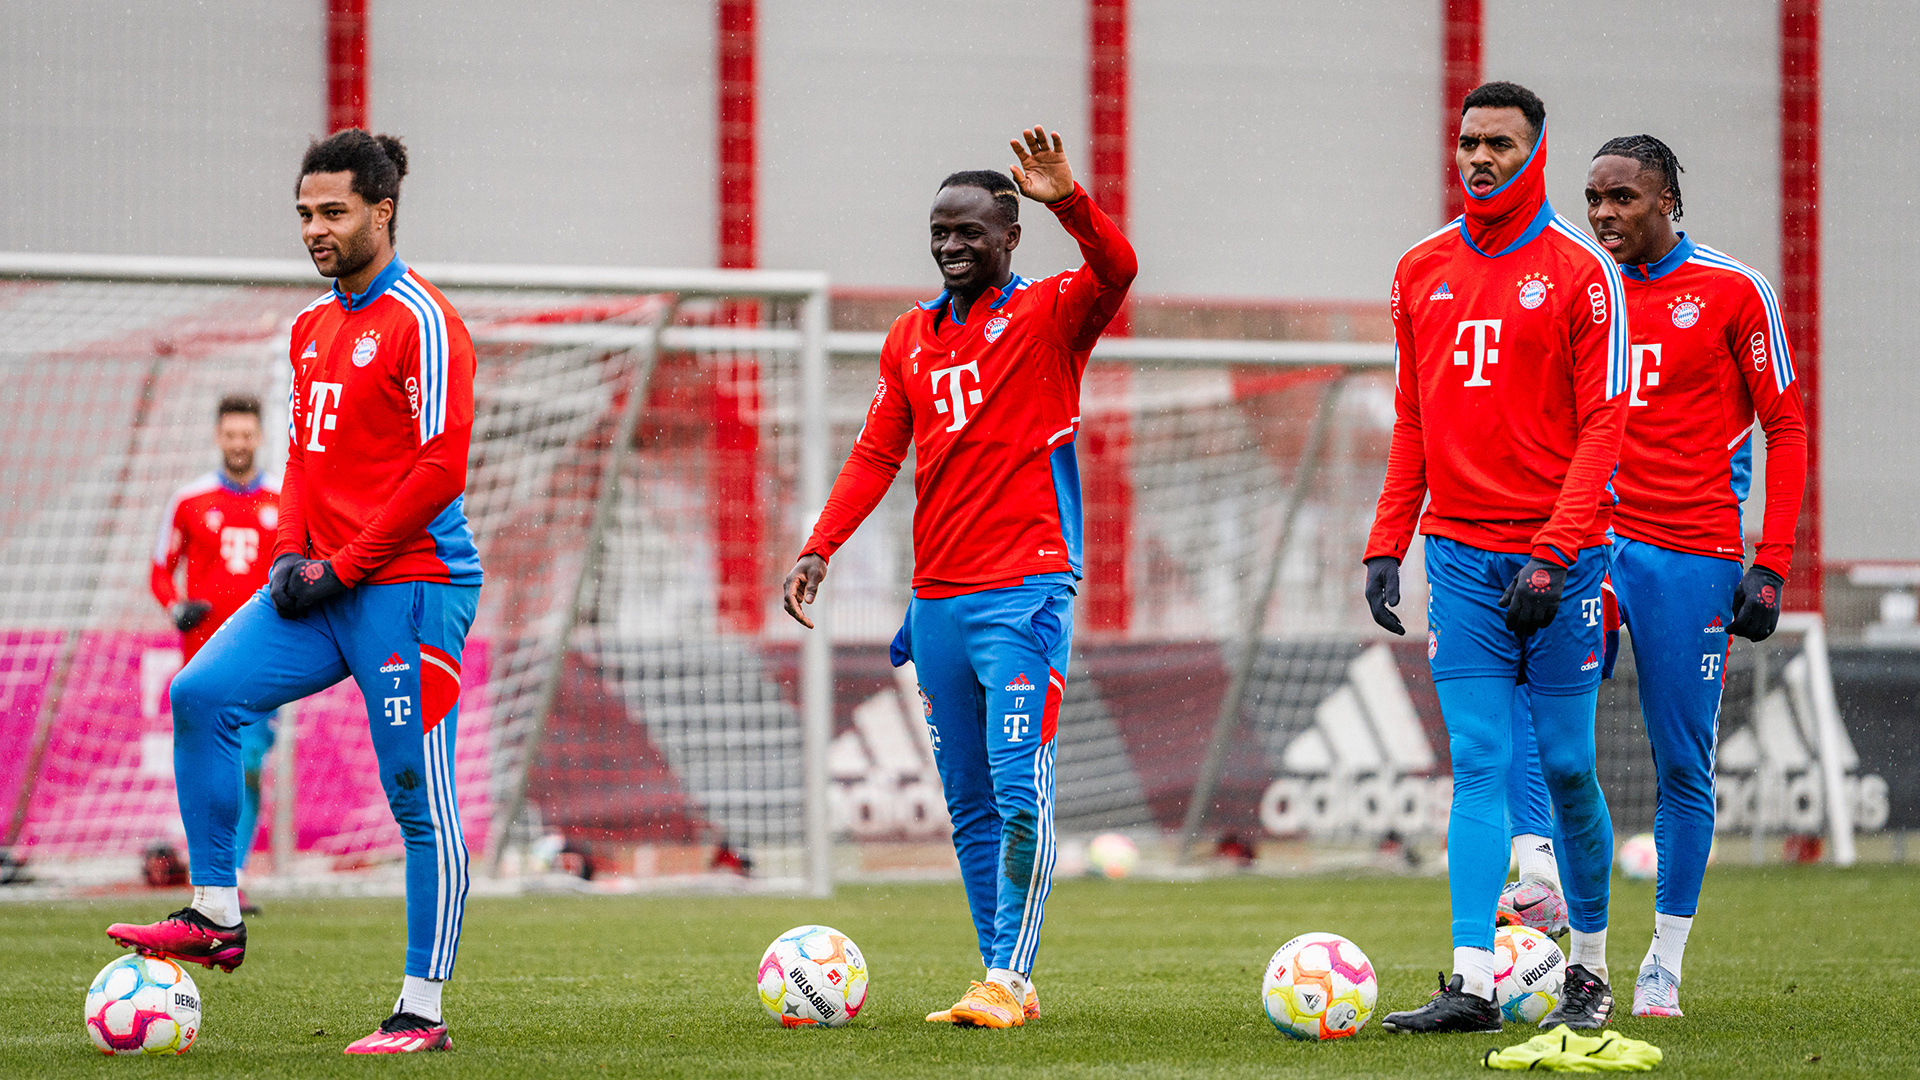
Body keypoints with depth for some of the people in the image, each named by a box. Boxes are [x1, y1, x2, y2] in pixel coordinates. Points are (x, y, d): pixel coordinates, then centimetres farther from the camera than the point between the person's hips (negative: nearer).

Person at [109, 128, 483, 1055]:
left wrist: (342, 568, -14)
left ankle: (422, 1012, 0)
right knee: (201, 694, -9)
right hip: (321, 585, 8)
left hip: (408, 588, -8)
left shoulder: (421, 323, -9)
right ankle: (215, 917, -2)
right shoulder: (312, 326, 16)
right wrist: (290, 553, 5)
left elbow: (440, 470, -14)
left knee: (419, 799, -5)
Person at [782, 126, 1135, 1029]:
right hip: (937, 598, 6)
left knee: (1019, 792, -13)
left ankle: (1006, 978, -10)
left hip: (1025, 588, -6)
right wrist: (819, 548, 2)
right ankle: (1005, 981, 14)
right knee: (969, 807, 8)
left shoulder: (1048, 315, 0)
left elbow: (1115, 270, -19)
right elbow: (876, 454, 14)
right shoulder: (911, 338, 15)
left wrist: (1068, 202, -37)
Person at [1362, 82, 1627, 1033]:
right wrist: (1386, 545, 8)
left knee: (1565, 766, 2)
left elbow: (1601, 426, -8)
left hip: (1558, 553, -3)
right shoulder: (1421, 273, 11)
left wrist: (1552, 555, -16)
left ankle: (1590, 970, 18)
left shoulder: (1581, 274, -4)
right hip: (1459, 553, 3)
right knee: (1479, 765, -4)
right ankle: (1472, 984, -10)